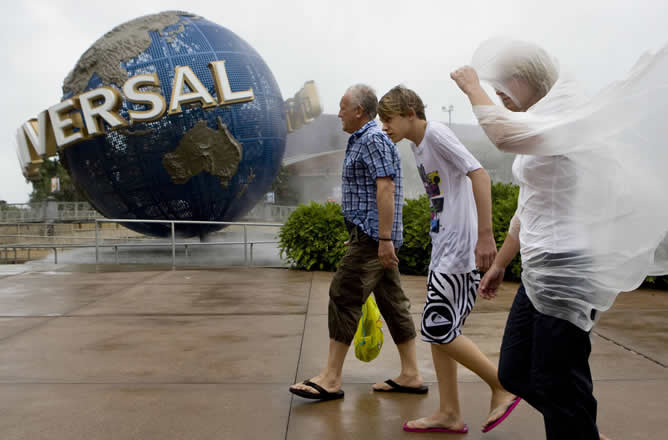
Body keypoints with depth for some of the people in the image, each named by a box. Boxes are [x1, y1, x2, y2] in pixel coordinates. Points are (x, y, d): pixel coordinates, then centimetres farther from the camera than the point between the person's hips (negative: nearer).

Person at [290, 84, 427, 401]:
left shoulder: (373, 140, -11)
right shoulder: (362, 140, 21)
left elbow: (386, 188, -21)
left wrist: (384, 238, -25)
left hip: (371, 236, -11)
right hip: (375, 236, 11)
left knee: (344, 296, -8)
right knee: (392, 300, 10)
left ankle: (331, 378, -1)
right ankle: (410, 375, 17)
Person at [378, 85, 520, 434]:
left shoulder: (436, 134, -11)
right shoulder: (416, 144, 16)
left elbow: (479, 175, -20)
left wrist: (485, 235, -26)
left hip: (461, 250, -10)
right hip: (443, 248, 10)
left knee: (438, 328, -8)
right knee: (437, 329, 10)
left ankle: (503, 387, 11)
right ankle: (449, 413, 19)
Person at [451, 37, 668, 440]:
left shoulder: (564, 112, -13)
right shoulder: (537, 128, 17)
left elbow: (505, 134, -37)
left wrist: (472, 87, -19)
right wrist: (499, 265, 24)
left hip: (566, 271, -10)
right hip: (540, 273, 10)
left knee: (558, 390, -1)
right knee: (514, 374, 16)